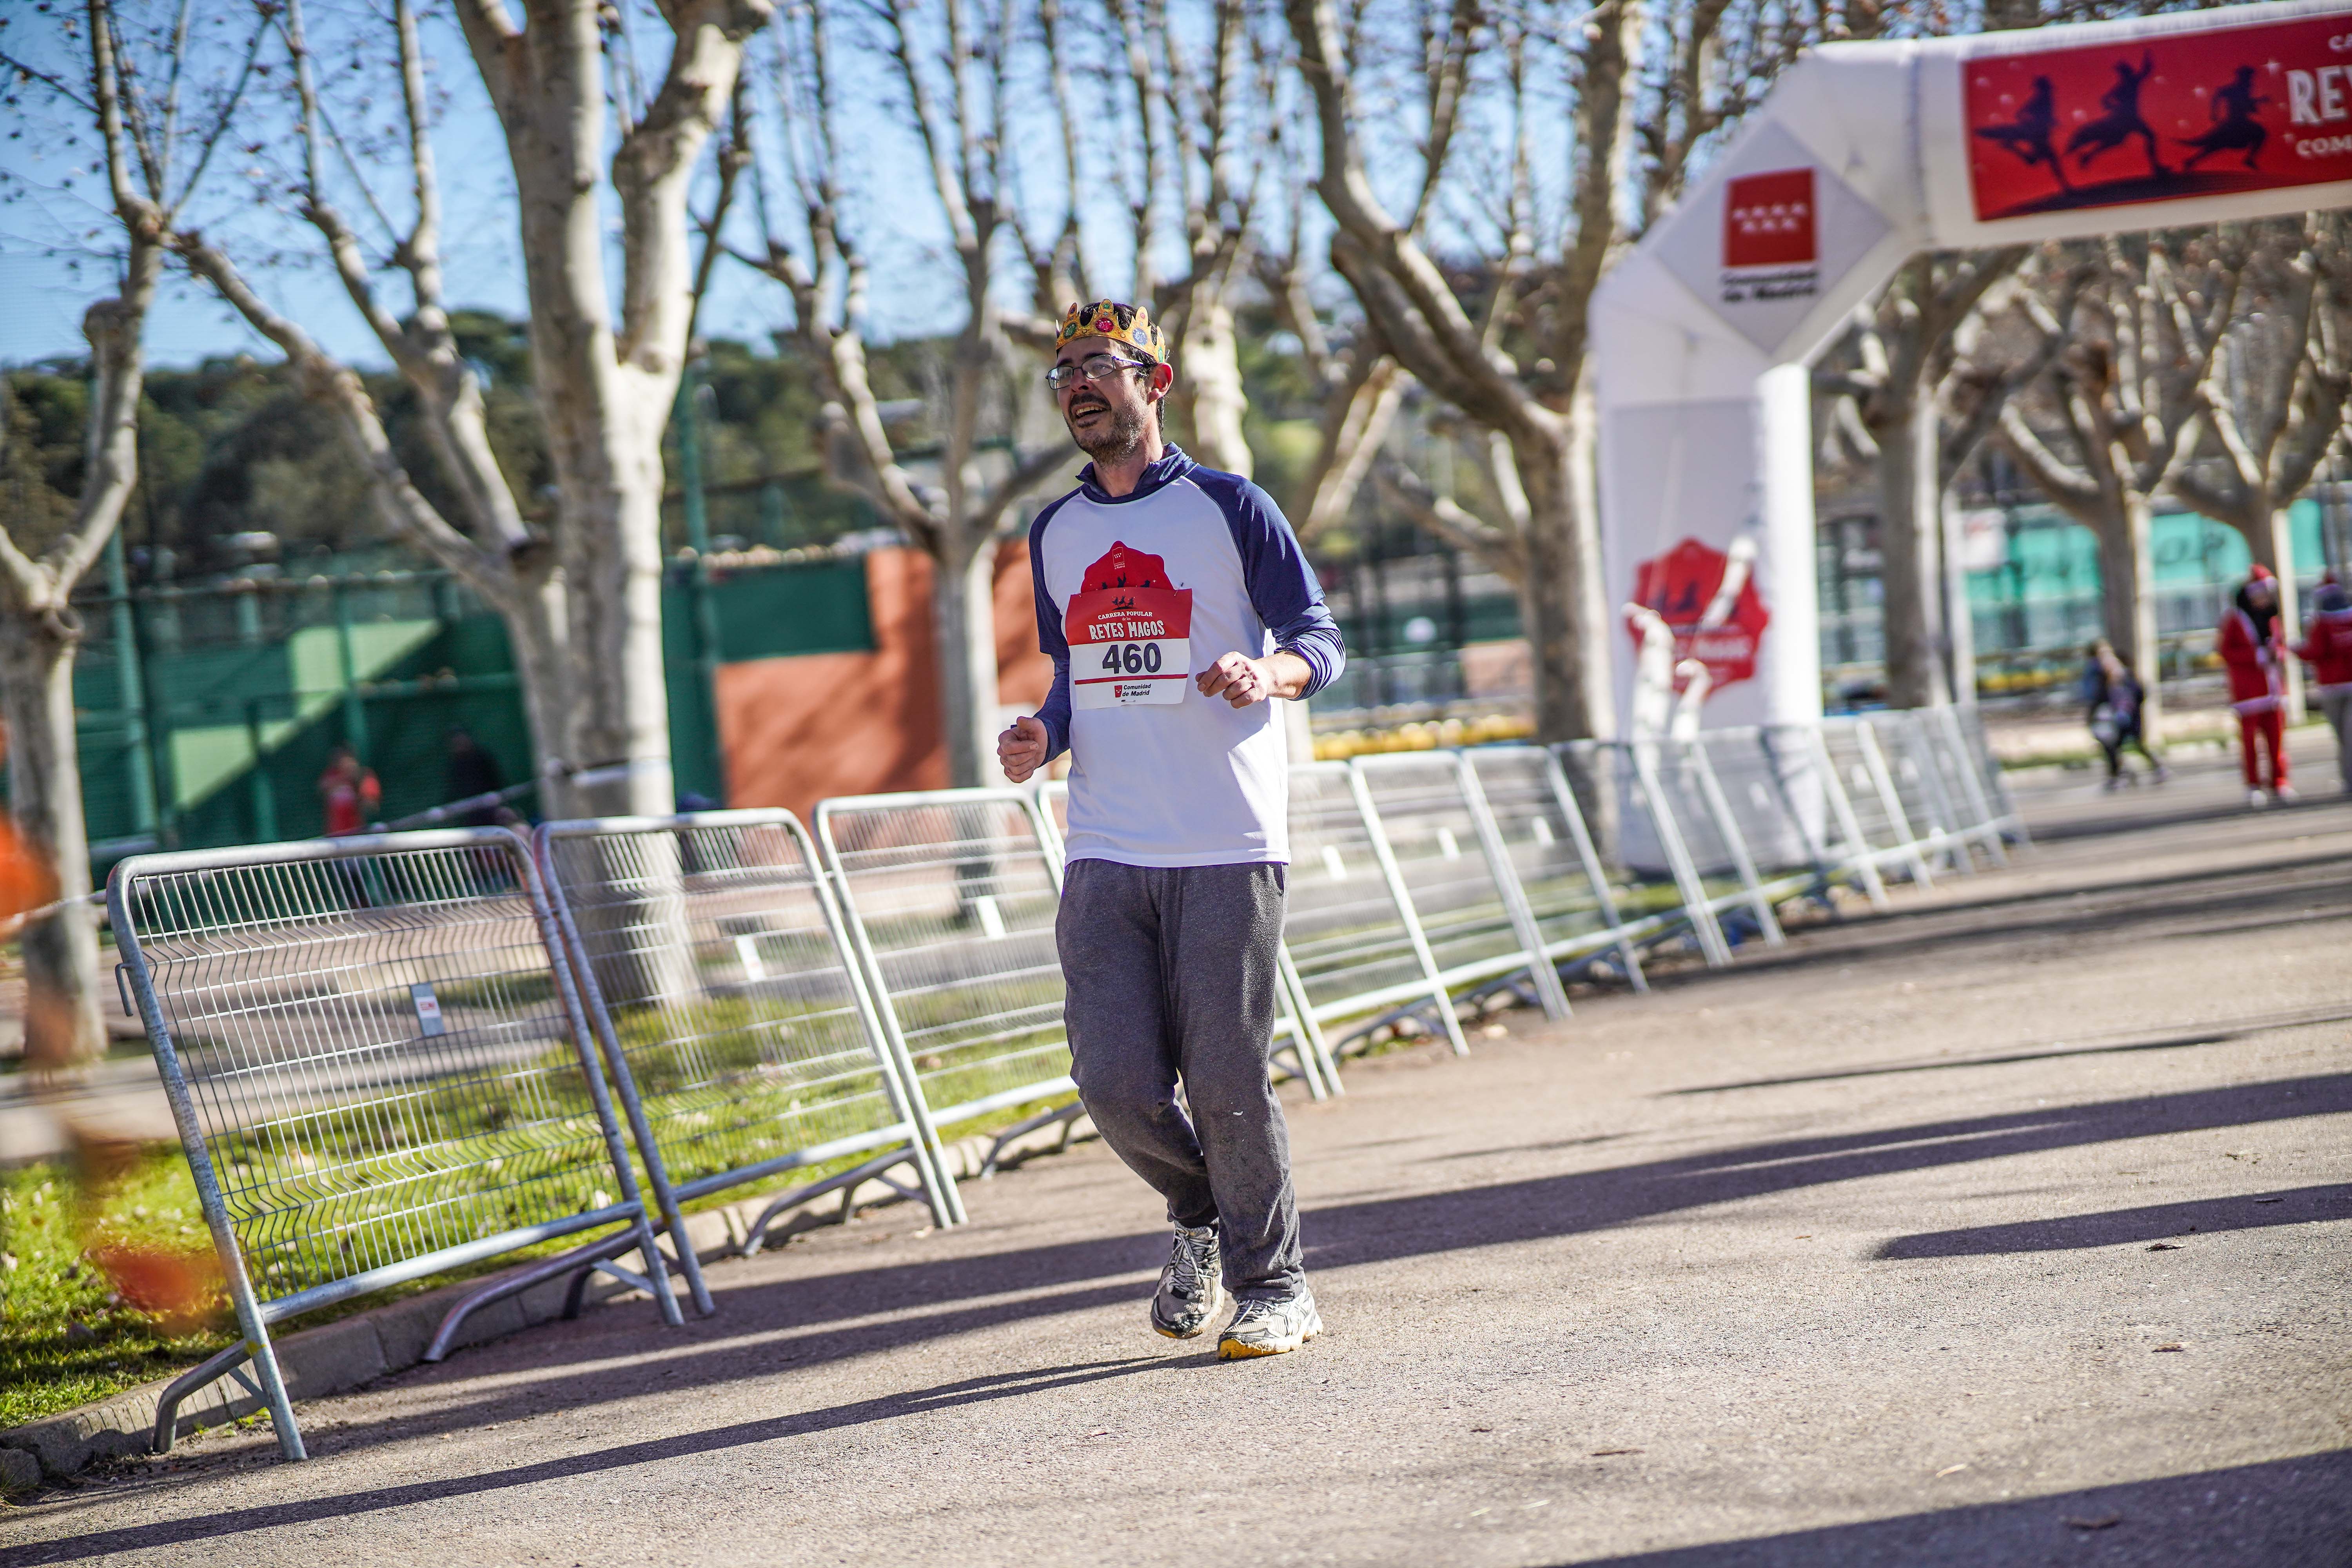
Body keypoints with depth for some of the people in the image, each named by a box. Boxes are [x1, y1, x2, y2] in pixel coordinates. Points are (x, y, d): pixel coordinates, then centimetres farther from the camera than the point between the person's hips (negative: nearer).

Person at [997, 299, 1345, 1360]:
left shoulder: (1228, 507, 2)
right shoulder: (1054, 535, 17)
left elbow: (1322, 642, 1)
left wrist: (1267, 671, -21)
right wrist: (1044, 737, 5)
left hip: (1227, 846, -4)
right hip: (1104, 853, 4)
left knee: (1227, 1083, -6)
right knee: (1116, 1083, -4)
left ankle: (1273, 1284, 10)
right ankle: (1202, 1221, 24)